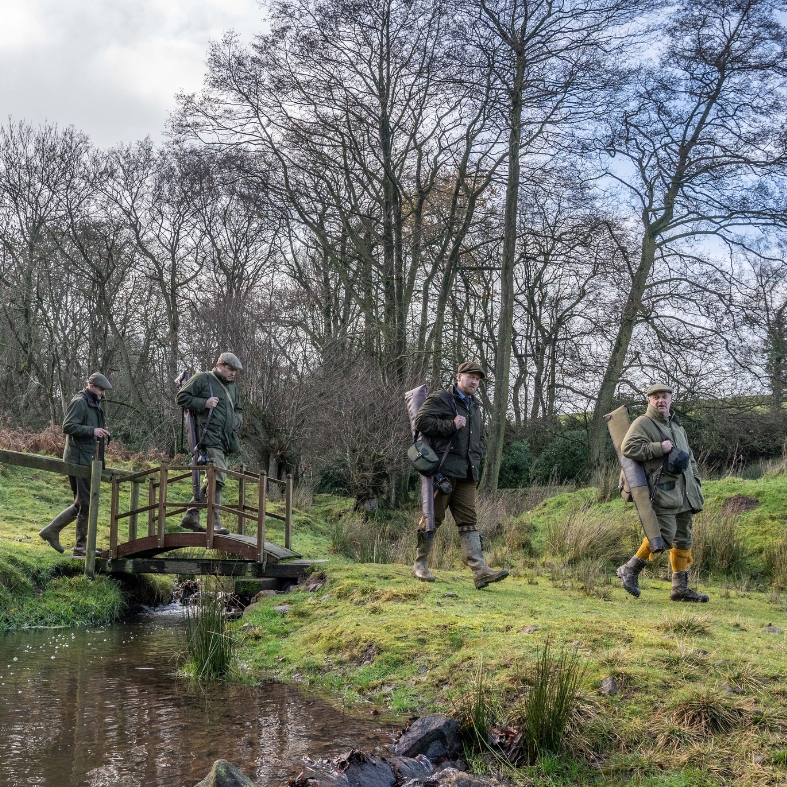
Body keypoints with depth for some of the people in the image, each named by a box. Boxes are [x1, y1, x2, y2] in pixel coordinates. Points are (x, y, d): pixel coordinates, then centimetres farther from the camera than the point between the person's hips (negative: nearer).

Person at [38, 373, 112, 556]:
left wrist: (100, 432, 11)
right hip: (79, 459, -10)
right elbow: (68, 426, -20)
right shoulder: (79, 402, -11)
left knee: (80, 504, 14)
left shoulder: (93, 404, 20)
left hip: (86, 459, 10)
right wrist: (92, 431, -24)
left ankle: (51, 530, 19)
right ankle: (81, 546, 4)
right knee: (86, 504, -4)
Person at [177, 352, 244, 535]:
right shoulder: (202, 379, 3)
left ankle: (191, 516, 13)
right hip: (210, 435, -8)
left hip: (226, 438, 8)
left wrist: (236, 421, 12)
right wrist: (203, 403, -11)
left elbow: (239, 411, 34)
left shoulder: (232, 387, 25)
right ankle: (215, 520, -16)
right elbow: (182, 397, 0)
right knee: (217, 478, -17)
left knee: (213, 479, 7)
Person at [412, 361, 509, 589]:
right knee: (433, 517, -1)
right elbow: (421, 421, -15)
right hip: (444, 469, -7)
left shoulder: (474, 406, 24)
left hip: (467, 475, 7)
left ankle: (480, 570, -7)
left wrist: (477, 458, 17)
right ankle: (420, 565, 11)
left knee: (468, 521, 0)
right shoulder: (440, 399, -1)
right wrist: (451, 425, -16)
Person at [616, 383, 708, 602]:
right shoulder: (643, 423, -3)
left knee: (683, 539, 8)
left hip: (684, 493, 8)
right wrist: (659, 448, -18)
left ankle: (680, 588, 14)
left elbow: (689, 457, 30)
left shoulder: (676, 426, 23)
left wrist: (696, 483, 21)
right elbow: (629, 448, -18)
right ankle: (630, 570, 0)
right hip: (662, 491, -8)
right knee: (665, 536, -16)